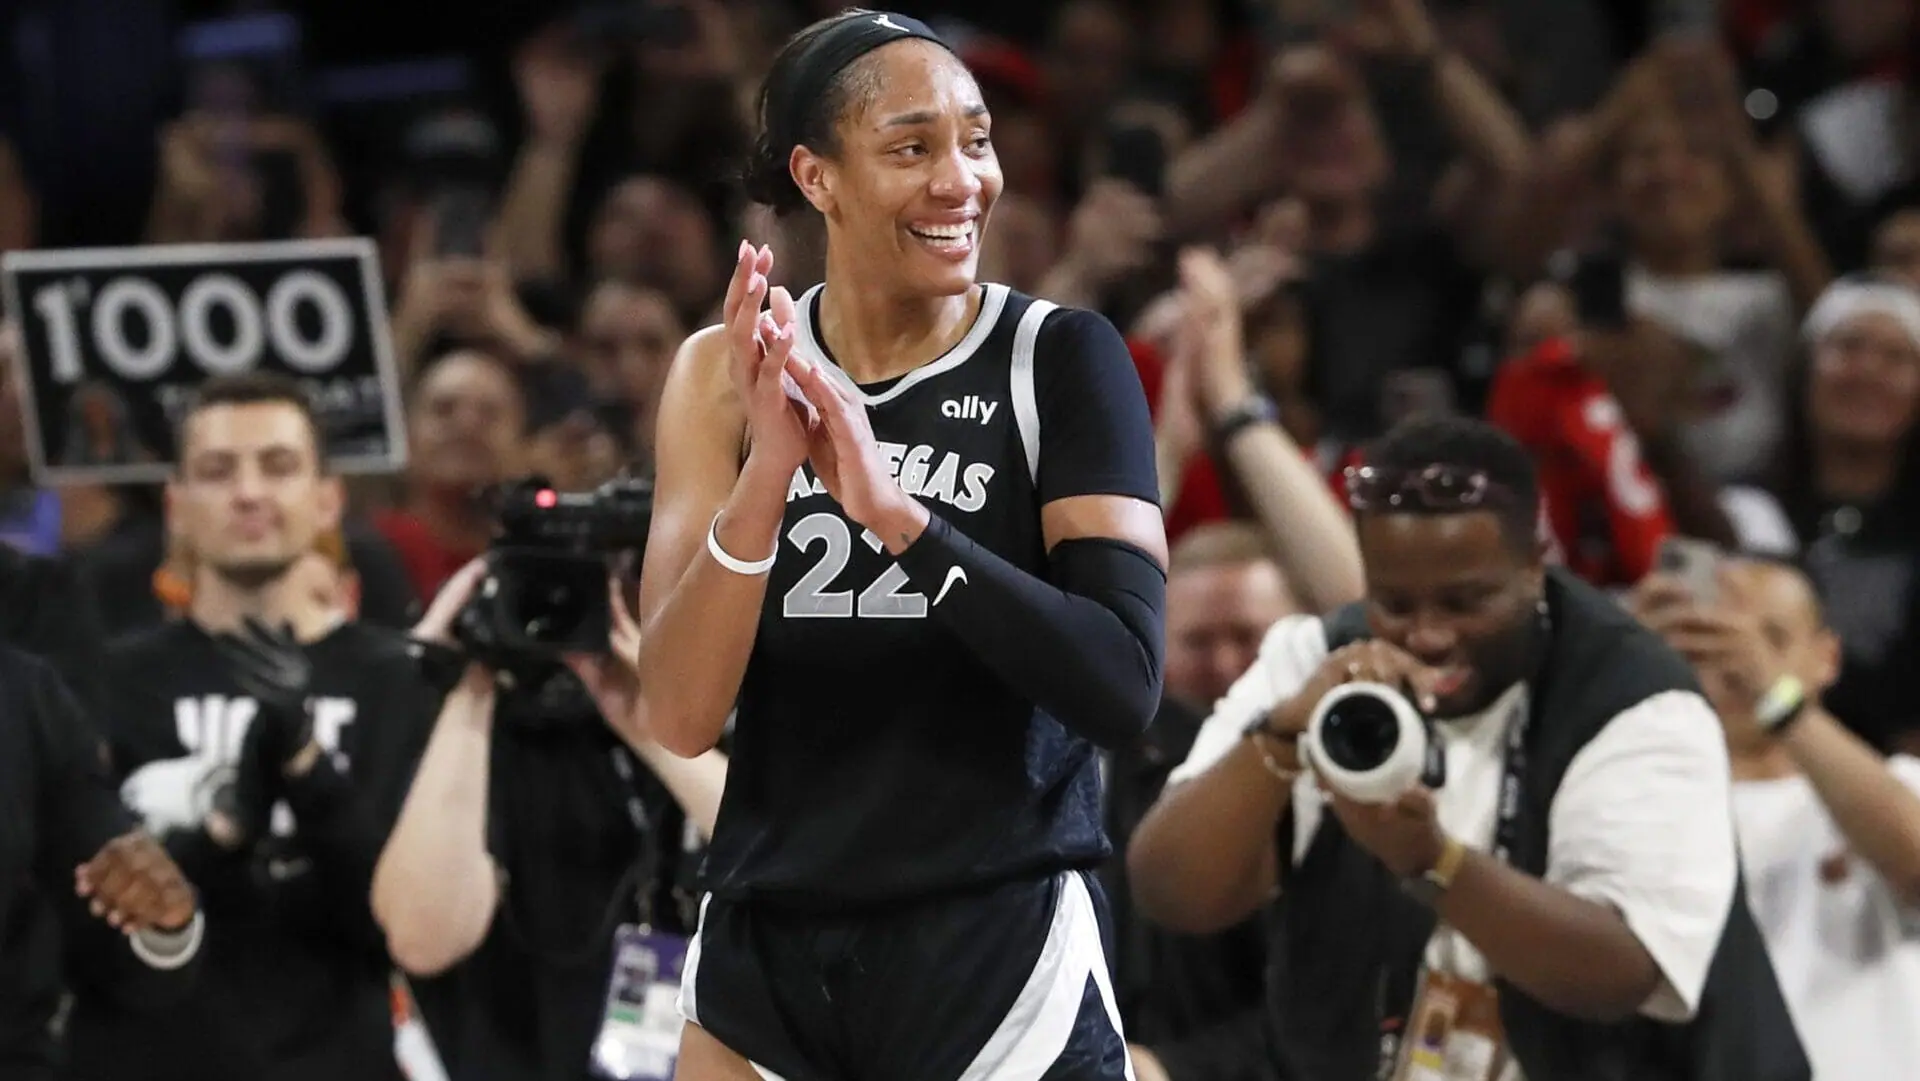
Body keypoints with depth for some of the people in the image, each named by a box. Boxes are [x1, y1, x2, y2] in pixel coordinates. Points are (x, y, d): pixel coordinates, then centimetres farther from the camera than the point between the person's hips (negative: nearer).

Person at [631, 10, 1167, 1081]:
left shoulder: (1062, 359, -6)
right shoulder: (730, 373, 1)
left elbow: (1125, 688, -17)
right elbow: (683, 716, -7)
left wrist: (895, 511, -26)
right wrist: (768, 470, -21)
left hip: (1002, 952, -3)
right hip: (764, 948, 3)